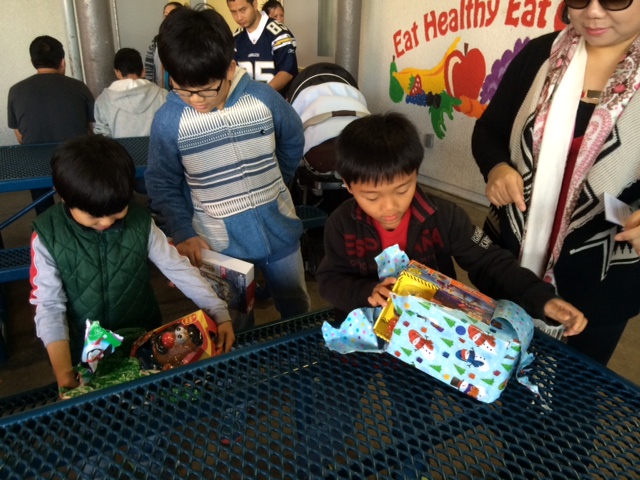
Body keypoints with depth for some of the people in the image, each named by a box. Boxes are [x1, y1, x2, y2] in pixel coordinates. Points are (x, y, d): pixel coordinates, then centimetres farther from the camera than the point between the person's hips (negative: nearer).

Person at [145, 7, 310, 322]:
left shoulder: (263, 98, -11)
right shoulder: (167, 120, -14)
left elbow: (293, 141, 7)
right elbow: (162, 184, -4)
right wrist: (182, 233, -13)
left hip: (278, 227, 2)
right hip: (220, 242, -1)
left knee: (297, 311, 22)